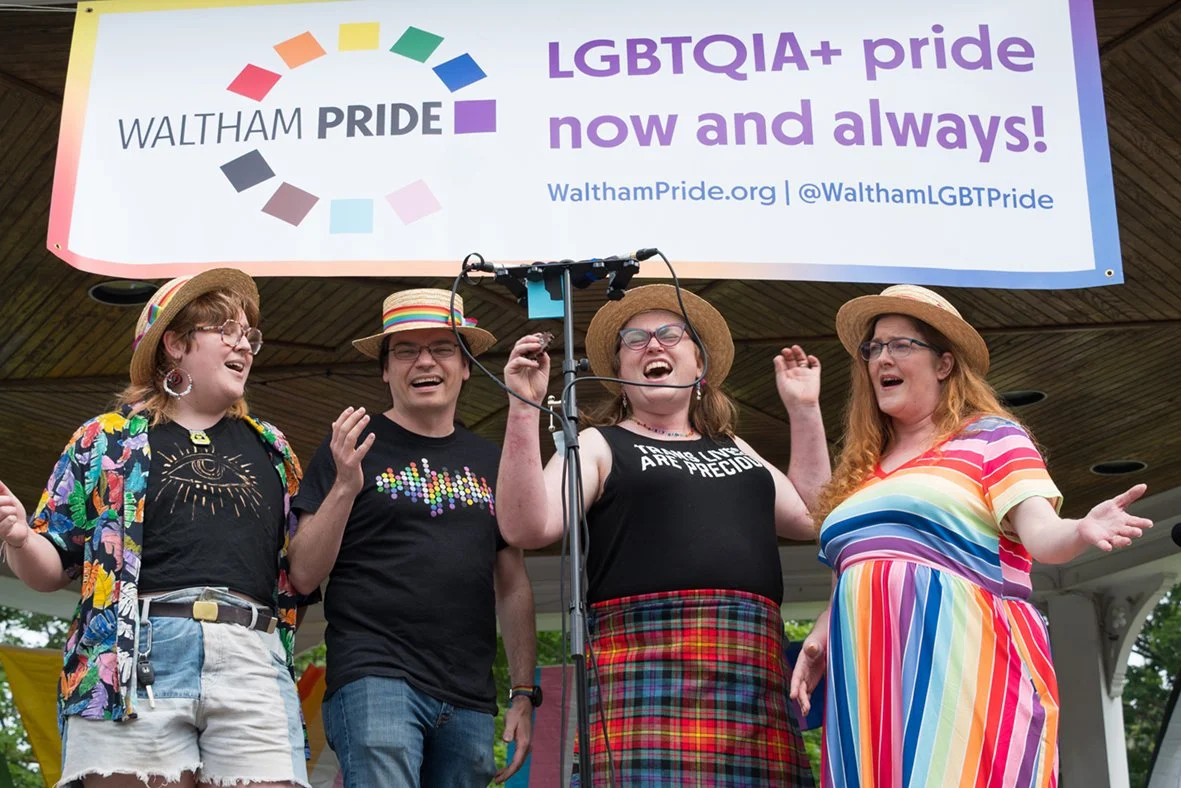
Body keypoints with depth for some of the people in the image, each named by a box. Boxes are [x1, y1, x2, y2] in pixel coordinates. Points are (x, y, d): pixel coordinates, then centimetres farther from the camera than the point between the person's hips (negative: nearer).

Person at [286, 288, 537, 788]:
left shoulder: (490, 462, 16)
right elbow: (303, 576, -1)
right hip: (376, 677, -4)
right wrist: (345, 486, -14)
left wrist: (523, 693, 11)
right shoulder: (353, 448, 4)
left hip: (470, 699, 4)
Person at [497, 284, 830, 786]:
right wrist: (524, 409, -12)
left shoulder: (734, 449, 26)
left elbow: (811, 517, 22)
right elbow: (527, 527, -4)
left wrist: (804, 410, 24)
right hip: (648, 667, -4)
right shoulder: (600, 445, 9)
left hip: (753, 666, 5)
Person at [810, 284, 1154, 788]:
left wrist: (1081, 531, -29)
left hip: (963, 667, -5)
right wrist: (818, 642, 10)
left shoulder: (992, 436, 5)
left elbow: (1040, 533, -9)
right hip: (870, 681, 5)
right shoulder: (861, 471, 21)